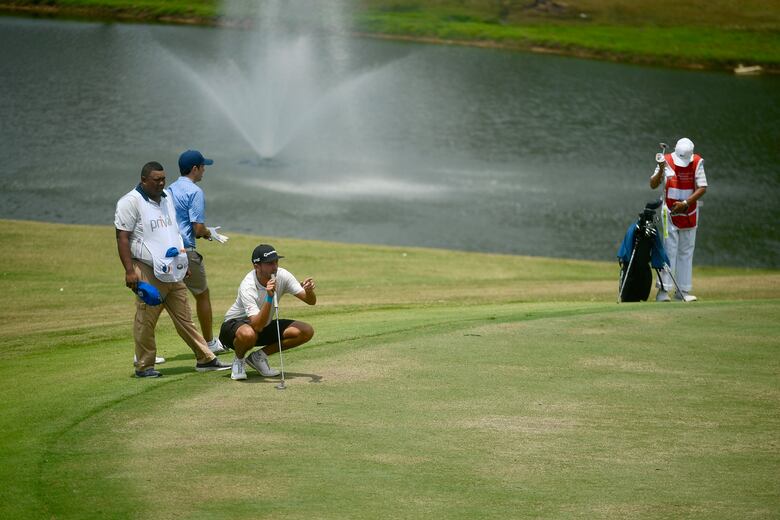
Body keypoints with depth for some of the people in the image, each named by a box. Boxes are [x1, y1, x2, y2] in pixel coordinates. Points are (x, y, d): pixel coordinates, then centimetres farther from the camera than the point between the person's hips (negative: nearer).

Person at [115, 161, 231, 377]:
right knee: (146, 320, -2)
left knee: (184, 317, 9)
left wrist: (183, 263, 23)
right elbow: (122, 238, -13)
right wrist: (129, 271, -20)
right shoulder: (131, 202, -8)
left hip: (173, 271, 7)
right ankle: (144, 366, 6)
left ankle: (205, 359, 11)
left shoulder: (166, 199, 16)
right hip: (148, 272, -7)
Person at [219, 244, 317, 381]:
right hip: (235, 324, -6)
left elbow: (311, 301, -14)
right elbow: (257, 326, -40)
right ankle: (239, 361, -6)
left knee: (306, 331, -12)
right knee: (248, 334, -43)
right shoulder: (247, 287, -31)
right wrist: (269, 297, -50)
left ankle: (258, 356, 2)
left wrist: (309, 291, -37)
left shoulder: (282, 276, -15)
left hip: (265, 325, 6)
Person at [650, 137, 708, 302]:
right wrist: (661, 171, -27)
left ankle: (683, 291, 10)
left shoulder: (697, 162, -6)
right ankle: (663, 290, -9)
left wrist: (685, 203, -19)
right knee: (669, 250, -9)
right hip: (670, 212, -2)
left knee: (686, 252, 6)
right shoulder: (667, 161, -8)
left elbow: (702, 188, -9)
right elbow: (653, 185, -9)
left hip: (690, 213, 2)